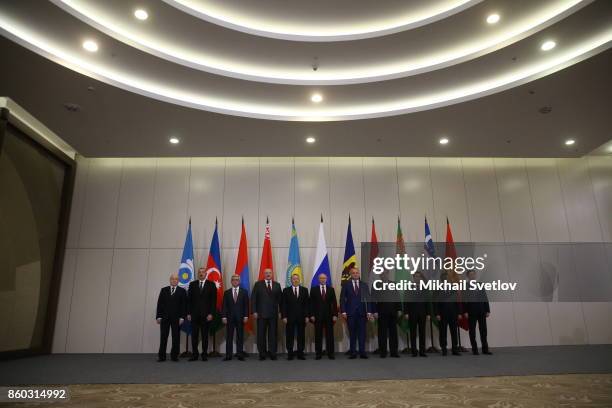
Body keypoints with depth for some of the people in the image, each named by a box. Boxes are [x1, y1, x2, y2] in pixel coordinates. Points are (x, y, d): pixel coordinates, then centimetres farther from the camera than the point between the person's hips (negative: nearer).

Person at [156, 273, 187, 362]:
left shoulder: (182, 291, 2)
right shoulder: (164, 290, 8)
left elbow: (184, 305, -2)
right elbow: (160, 304, 5)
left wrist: (182, 317, -9)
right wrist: (158, 316, -2)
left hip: (176, 318, -1)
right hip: (164, 317, 1)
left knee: (176, 337, 3)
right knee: (163, 337, 3)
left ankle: (174, 356, 12)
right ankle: (161, 356, 11)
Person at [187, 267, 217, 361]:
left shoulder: (211, 284, 2)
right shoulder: (192, 284, 9)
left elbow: (213, 300, -1)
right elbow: (189, 300, 7)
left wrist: (211, 313, -8)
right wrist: (188, 313, 1)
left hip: (206, 314, -2)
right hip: (194, 314, 2)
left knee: (205, 335, 4)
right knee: (194, 335, 3)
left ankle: (204, 354, 12)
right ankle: (195, 354, 11)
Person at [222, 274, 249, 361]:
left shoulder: (244, 292, 5)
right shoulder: (227, 292, 8)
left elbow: (246, 305, 2)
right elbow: (224, 306, 4)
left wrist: (246, 316, -5)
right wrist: (224, 316, -5)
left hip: (240, 317, -1)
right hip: (229, 317, 1)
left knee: (240, 336, 4)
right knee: (229, 337, 3)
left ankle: (240, 354, 9)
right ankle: (228, 355, 7)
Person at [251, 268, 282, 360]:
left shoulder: (277, 285, 9)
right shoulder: (258, 284, 3)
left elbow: (280, 299, 9)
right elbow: (253, 298, 0)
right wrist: (254, 311, -7)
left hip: (273, 314, 2)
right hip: (261, 314, -1)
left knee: (273, 334, 4)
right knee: (261, 334, 4)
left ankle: (272, 353, 13)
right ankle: (262, 353, 14)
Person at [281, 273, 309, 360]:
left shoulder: (304, 290, 7)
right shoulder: (286, 290, 5)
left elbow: (306, 304, 4)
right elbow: (283, 305, 1)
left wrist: (307, 316, -2)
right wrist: (284, 316, -6)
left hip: (301, 317, 1)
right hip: (290, 317, -1)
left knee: (301, 336, 4)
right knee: (289, 336, 3)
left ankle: (300, 354, 13)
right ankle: (290, 354, 12)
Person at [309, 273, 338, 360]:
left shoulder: (331, 289, 7)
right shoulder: (313, 289, 4)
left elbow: (334, 303, 4)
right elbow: (311, 303, 1)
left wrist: (335, 314, -3)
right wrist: (312, 315, -6)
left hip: (329, 315, 1)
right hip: (317, 316, -1)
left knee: (330, 335, 4)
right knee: (318, 335, 3)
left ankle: (330, 353, 11)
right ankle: (318, 353, 11)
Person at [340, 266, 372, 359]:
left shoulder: (364, 285, 9)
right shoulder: (346, 284, 4)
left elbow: (368, 299, 7)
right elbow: (342, 299, 1)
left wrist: (369, 311, -1)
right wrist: (343, 311, -7)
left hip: (362, 312, 1)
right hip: (350, 312, -1)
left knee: (362, 332, 0)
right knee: (352, 333, 3)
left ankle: (362, 352, 5)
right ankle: (353, 352, 10)